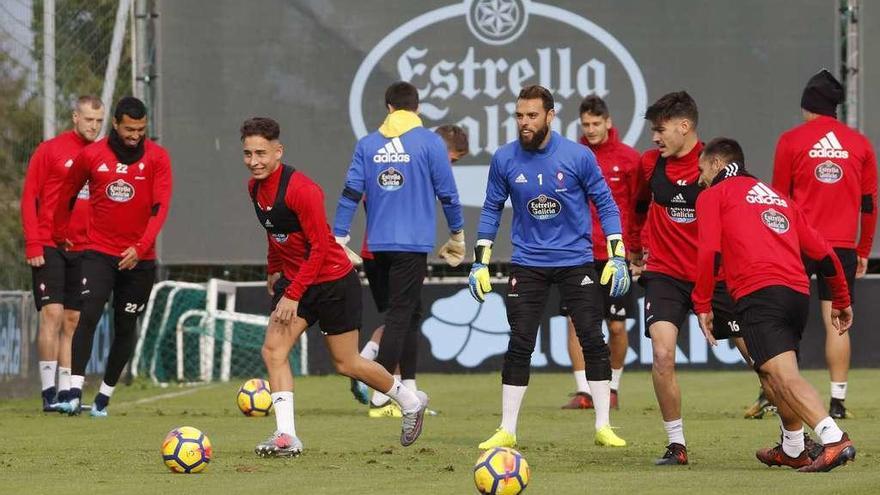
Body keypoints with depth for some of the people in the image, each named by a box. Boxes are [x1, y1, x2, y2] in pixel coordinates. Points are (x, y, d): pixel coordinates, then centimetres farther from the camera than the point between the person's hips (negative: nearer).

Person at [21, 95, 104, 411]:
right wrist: (33, 244, -10)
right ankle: (48, 391, -9)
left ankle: (66, 391, 9)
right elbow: (29, 197, -2)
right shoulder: (50, 151, -1)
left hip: (83, 251, 4)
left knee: (73, 321, 5)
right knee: (52, 314, -11)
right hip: (49, 248, -4)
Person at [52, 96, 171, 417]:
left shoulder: (157, 158, -3)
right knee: (89, 315, -18)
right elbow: (67, 194, 15)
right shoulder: (91, 156, -1)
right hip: (98, 252, -1)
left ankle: (104, 397, 18)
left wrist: (140, 248, -21)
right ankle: (75, 393, -24)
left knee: (125, 328, 7)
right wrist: (61, 234, 21)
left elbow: (160, 207, -10)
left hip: (139, 257, 1)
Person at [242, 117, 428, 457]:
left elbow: (320, 246, -24)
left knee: (346, 364, 4)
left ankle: (410, 401, 28)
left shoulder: (300, 189, -25)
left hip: (333, 281, -7)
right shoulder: (255, 187, 1)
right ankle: (286, 437, -13)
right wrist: (274, 272, 23)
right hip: (293, 278, 7)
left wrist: (292, 295, -27)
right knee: (273, 349, -11)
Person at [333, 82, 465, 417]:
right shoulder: (429, 143, -4)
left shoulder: (367, 145, 6)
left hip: (379, 244, 5)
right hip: (413, 243, -5)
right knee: (400, 315, -4)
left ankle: (409, 393, 20)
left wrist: (339, 238, 4)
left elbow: (351, 194, 1)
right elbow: (447, 193, -1)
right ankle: (379, 399, -11)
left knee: (409, 313, 17)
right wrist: (457, 235, 13)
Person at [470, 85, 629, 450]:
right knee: (519, 345, -4)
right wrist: (480, 263, 5)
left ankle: (603, 426, 4)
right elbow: (491, 210, 8)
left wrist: (617, 257, -5)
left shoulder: (577, 156, -8)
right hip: (527, 265, 1)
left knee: (593, 341, -4)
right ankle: (507, 430, 2)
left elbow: (605, 204, 1)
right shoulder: (504, 159, -3)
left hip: (576, 261, -1)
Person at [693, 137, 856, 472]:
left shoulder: (713, 196, 13)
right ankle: (793, 450, 35)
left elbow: (709, 252, -3)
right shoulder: (778, 197, 30)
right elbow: (822, 252, 26)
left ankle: (834, 440, -37)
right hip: (798, 293, 7)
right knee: (770, 372, 26)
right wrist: (841, 301, 34)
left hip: (758, 292, -7)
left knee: (783, 375, -18)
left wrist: (702, 305, 1)